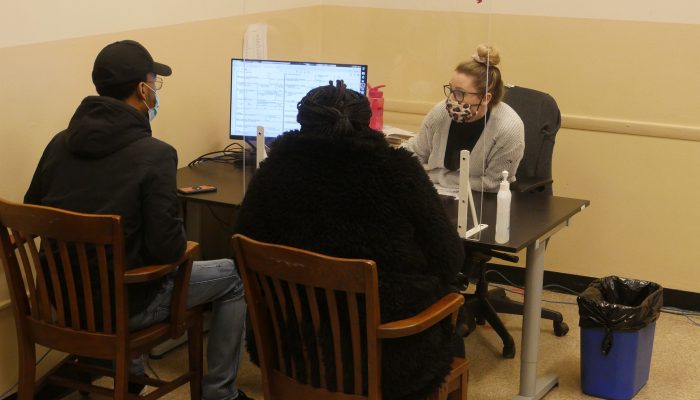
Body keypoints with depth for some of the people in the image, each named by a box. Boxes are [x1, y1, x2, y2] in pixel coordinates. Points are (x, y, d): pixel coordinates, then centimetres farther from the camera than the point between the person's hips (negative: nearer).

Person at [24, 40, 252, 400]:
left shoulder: (59, 143, -2)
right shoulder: (155, 154, -20)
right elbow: (168, 248, -22)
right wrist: (179, 241, 1)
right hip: (123, 305, -6)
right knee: (234, 277, 13)